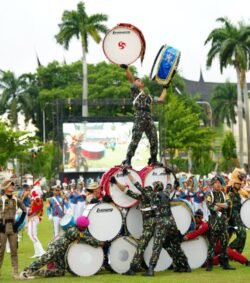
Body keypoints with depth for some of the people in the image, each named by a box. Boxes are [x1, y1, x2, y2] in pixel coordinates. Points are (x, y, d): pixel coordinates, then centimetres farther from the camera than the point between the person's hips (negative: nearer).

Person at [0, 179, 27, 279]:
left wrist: (20, 221, 8)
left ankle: (15, 272, 10)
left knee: (14, 250, 6)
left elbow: (24, 210, 17)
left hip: (13, 228, 4)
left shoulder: (16, 200, 5)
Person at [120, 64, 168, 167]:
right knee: (135, 140, -14)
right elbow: (130, 78, 1)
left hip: (149, 119, 6)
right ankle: (127, 161, -14)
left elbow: (161, 99, 34)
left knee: (154, 141, 2)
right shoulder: (135, 91, 13)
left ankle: (153, 160, 15)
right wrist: (126, 68, -12)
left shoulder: (148, 96, 29)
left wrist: (165, 88, 43)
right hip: (139, 119, -6)